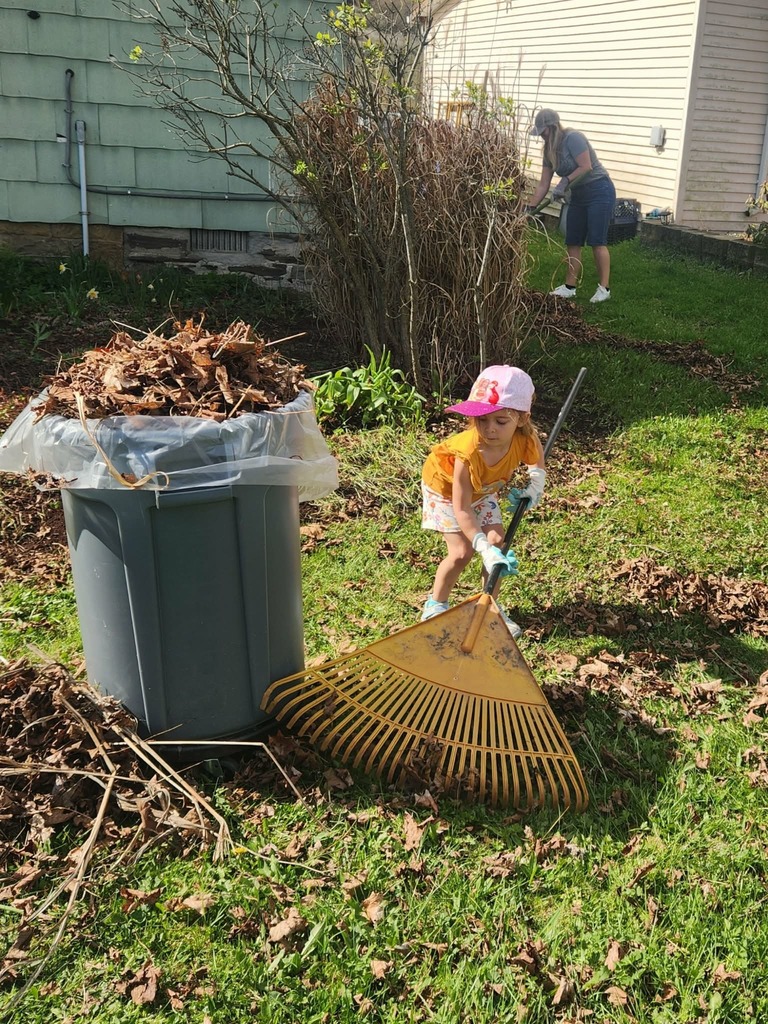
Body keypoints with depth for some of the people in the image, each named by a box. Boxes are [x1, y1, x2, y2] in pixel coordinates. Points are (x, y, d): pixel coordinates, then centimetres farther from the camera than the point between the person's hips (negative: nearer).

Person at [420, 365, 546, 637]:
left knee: (497, 541, -6)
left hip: (483, 490, 5)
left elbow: (537, 455, -1)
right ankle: (436, 605, 14)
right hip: (445, 487, -4)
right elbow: (461, 510, -37)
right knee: (461, 552, -11)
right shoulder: (469, 451, -44)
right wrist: (485, 549, -44)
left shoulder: (525, 439, -31)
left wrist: (535, 486, -17)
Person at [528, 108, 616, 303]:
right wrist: (531, 207, 3)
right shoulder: (549, 150, 7)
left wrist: (565, 181, -25)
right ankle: (569, 287, 12)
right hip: (578, 195, 9)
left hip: (599, 192, -9)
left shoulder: (573, 138, -17)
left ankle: (604, 288, -6)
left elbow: (586, 166, -23)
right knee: (573, 242, 6)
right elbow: (543, 185, 8)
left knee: (597, 241, -10)